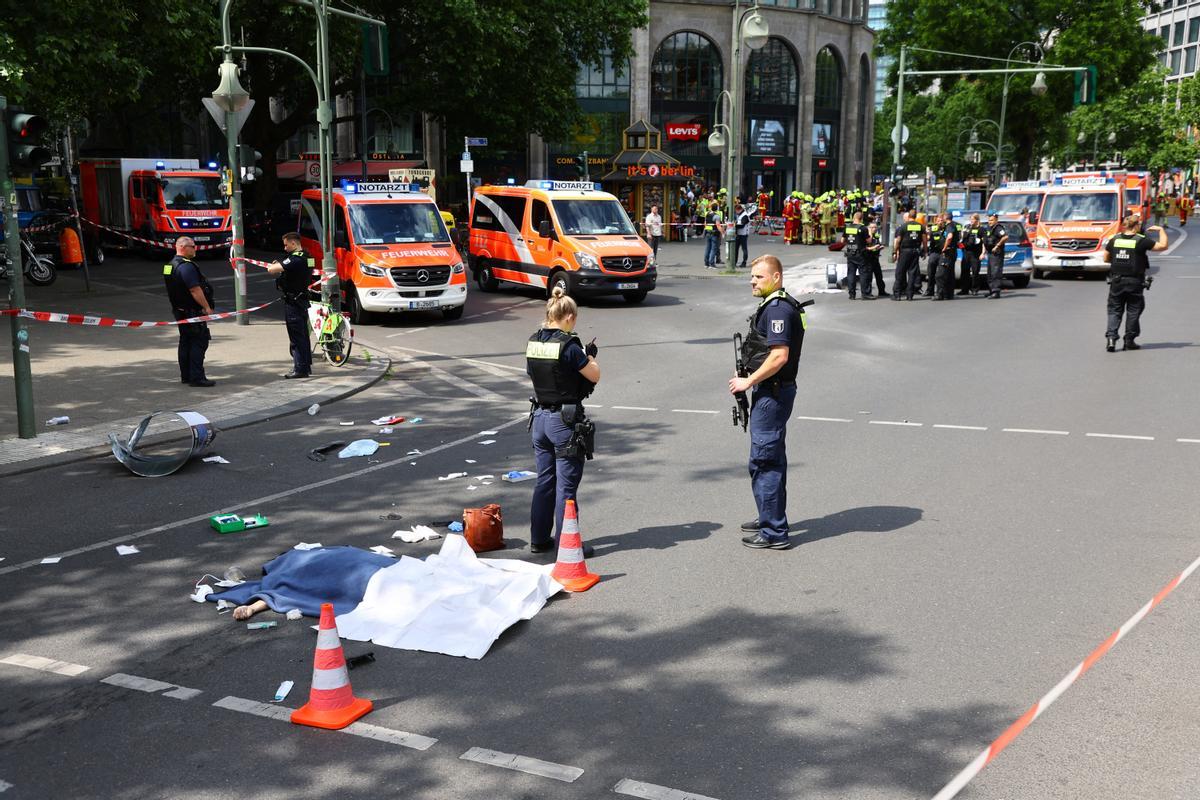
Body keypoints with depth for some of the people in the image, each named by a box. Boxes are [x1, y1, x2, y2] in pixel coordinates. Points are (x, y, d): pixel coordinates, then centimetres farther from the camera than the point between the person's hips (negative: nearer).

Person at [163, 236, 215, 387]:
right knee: (199, 342, -8)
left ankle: (185, 376, 20)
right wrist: (207, 307, -18)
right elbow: (195, 290, -24)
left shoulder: (171, 265, 14)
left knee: (185, 342, 15)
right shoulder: (186, 266, -19)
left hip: (180, 310, 10)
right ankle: (196, 377, -11)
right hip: (193, 311, -10)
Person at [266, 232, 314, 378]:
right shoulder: (306, 257, 10)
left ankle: (300, 369, -3)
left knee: (296, 336, -5)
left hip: (293, 302, -10)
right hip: (302, 299, 10)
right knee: (303, 335, 16)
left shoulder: (295, 259, -21)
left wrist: (273, 265, -2)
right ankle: (307, 365, 23)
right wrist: (279, 265, 5)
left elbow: (271, 270, -24)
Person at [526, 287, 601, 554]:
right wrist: (590, 356, 11)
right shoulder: (568, 345, -17)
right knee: (566, 486, 1)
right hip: (565, 421, -7)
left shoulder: (533, 342, 3)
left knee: (544, 481, 16)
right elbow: (595, 376, -8)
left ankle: (539, 539, 23)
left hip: (540, 417, 7)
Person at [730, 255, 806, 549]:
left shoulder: (777, 309, -18)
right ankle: (771, 518, 33)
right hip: (771, 392, 11)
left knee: (764, 461, -7)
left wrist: (748, 381, -18)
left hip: (772, 393, -11)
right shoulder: (773, 306, 15)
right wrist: (751, 379, 13)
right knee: (772, 459, 20)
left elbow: (779, 356, -26)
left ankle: (774, 533, -2)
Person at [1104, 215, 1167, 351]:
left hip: (1116, 281, 3)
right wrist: (1161, 230, 6)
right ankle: (1129, 341, 13)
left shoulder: (1115, 239, 2)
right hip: (1134, 282, -3)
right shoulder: (1141, 241, -10)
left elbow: (1106, 258, 10)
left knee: (1114, 310, 8)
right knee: (1133, 311, 9)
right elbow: (1162, 246, -7)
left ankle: (1111, 336, -9)